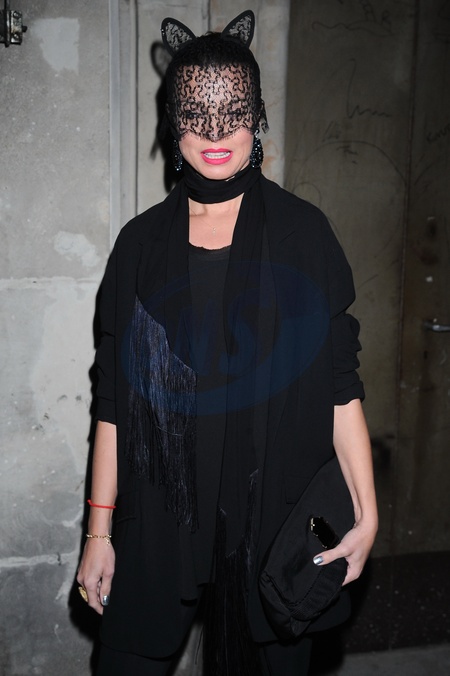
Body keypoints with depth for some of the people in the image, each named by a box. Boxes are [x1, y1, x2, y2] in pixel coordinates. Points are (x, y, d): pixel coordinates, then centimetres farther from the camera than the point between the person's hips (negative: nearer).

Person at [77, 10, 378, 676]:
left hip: (274, 518, -1)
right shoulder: (142, 241, 2)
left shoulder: (302, 232, -2)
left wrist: (366, 515, -7)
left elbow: (340, 385, -3)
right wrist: (99, 531, 3)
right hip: (158, 522, 2)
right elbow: (114, 400, 2)